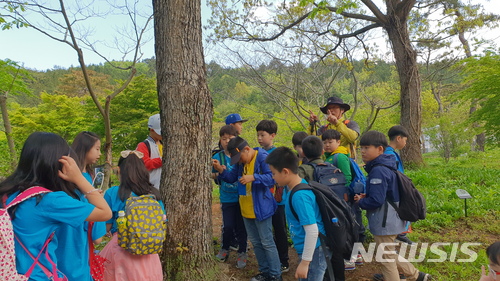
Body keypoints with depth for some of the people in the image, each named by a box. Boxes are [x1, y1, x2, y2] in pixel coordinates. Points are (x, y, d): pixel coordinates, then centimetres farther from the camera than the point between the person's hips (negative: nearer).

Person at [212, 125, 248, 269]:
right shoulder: (218, 157, -2)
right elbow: (211, 175, 0)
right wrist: (218, 173, -20)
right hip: (227, 199, 0)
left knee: (241, 226, 8)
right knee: (228, 226, 2)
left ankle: (242, 253, 29)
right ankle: (224, 249, 31)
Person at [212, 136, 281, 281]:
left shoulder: (262, 157, -19)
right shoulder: (240, 161, 6)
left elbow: (272, 178, -27)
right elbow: (232, 177, 10)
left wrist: (254, 177, -38)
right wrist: (221, 170, -8)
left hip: (261, 208, -8)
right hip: (246, 209, 8)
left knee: (267, 242, 2)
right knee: (255, 242, 17)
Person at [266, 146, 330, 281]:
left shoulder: (299, 196, -27)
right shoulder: (301, 184, 1)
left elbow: (312, 230, -28)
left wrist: (305, 262, -21)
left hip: (313, 252, -9)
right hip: (309, 249, 9)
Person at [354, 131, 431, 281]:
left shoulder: (378, 171, -24)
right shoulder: (384, 167, 7)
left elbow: (376, 201, -27)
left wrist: (360, 202, -9)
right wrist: (366, 196, 4)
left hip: (383, 222, -10)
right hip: (388, 220, 10)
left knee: (385, 258, 9)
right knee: (390, 255, 26)